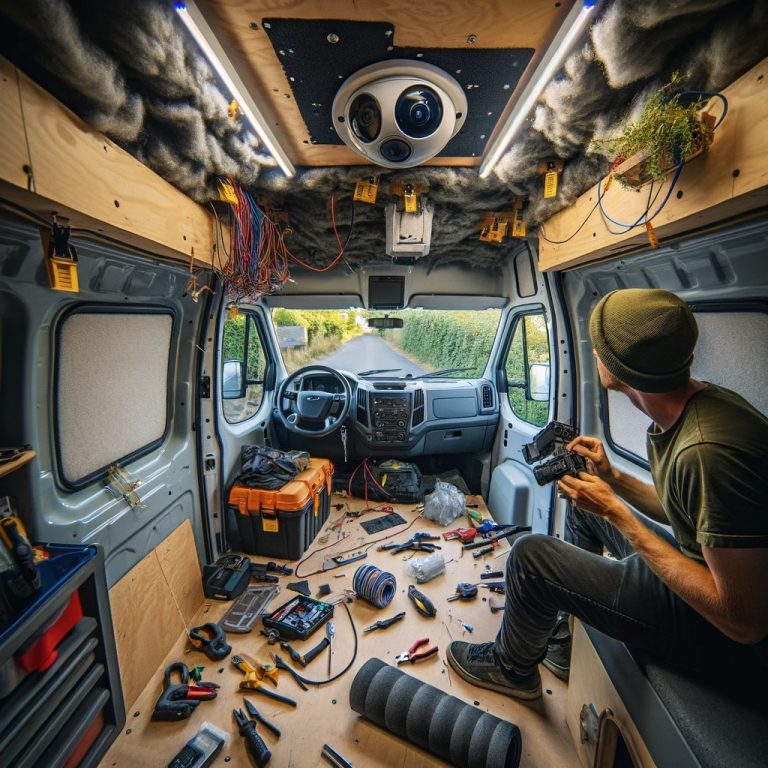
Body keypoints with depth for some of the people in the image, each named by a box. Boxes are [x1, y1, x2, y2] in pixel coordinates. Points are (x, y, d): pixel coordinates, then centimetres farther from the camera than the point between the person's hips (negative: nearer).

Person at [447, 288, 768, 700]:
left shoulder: (709, 449, -35)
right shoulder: (684, 408, -6)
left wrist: (615, 512, -25)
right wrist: (611, 477, -6)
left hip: (714, 628, -8)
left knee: (531, 554, -14)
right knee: (584, 502, 19)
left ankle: (511, 669, 17)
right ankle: (568, 609, 39)